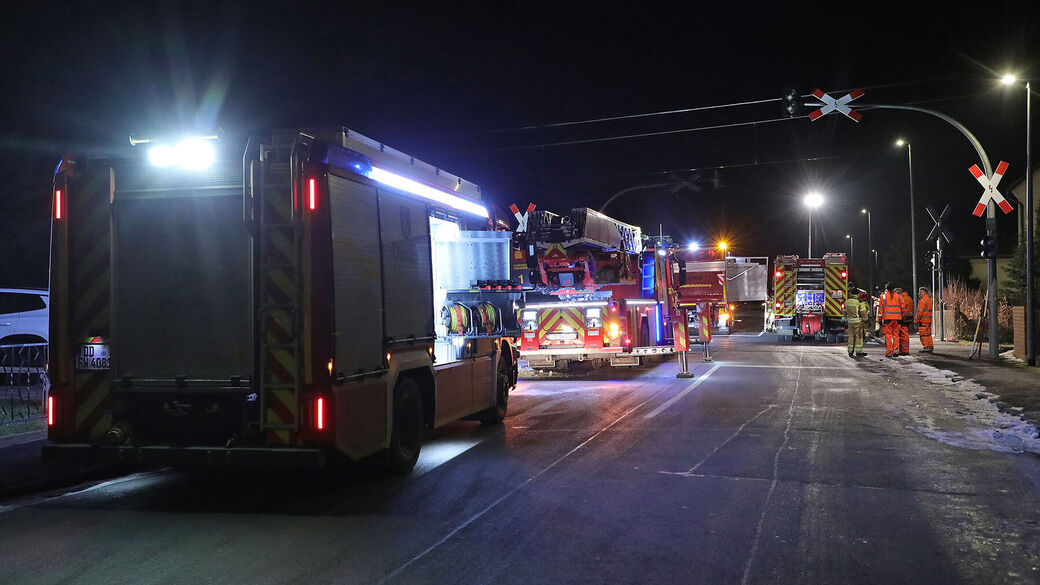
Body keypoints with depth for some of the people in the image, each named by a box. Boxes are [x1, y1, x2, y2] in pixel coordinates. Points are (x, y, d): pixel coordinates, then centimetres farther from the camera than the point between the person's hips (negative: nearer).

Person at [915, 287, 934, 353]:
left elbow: (919, 312, -17)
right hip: (929, 320, 9)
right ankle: (931, 347, 16)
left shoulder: (922, 301, -13)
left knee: (923, 335, -5)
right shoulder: (929, 300, 18)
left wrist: (916, 320, -10)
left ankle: (926, 348, -6)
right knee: (928, 334, 14)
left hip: (923, 320, -9)